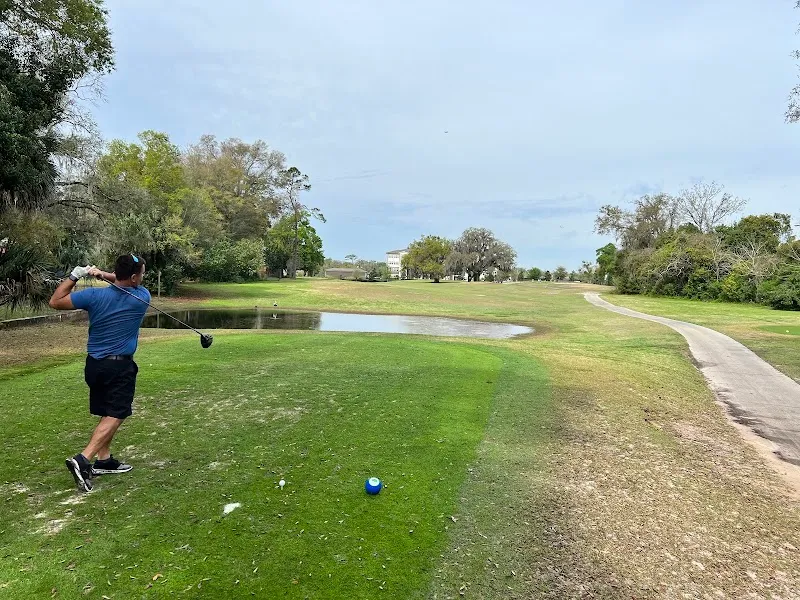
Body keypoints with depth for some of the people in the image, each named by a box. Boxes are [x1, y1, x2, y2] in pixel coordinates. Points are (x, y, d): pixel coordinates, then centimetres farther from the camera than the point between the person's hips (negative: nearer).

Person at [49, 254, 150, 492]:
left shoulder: (94, 295, -6)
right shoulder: (142, 297, -10)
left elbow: (55, 302, 5)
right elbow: (133, 285, 12)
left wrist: (74, 276, 4)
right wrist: (104, 274, -1)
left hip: (94, 364, 5)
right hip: (120, 366, -5)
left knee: (107, 414, 17)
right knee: (115, 416, -2)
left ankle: (104, 460, 22)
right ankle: (83, 460, -16)